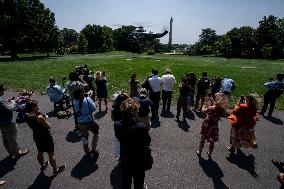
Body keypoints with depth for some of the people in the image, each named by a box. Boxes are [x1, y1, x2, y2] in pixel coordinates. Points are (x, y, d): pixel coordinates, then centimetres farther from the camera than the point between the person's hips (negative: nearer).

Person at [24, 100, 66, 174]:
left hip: (36, 136, 8)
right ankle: (56, 169, 29)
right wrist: (44, 118, -10)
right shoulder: (40, 117, -31)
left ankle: (42, 166, 54)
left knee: (40, 153, 30)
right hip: (45, 137, -8)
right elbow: (49, 126, -20)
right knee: (51, 155, 11)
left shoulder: (27, 116, -9)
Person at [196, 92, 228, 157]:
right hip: (214, 126, 3)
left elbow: (203, 110, -13)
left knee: (202, 139, 18)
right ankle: (210, 154, 38)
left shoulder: (213, 107, -24)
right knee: (212, 141, 21)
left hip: (207, 125, -3)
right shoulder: (223, 109, -10)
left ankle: (199, 152, 32)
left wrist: (206, 103, 2)